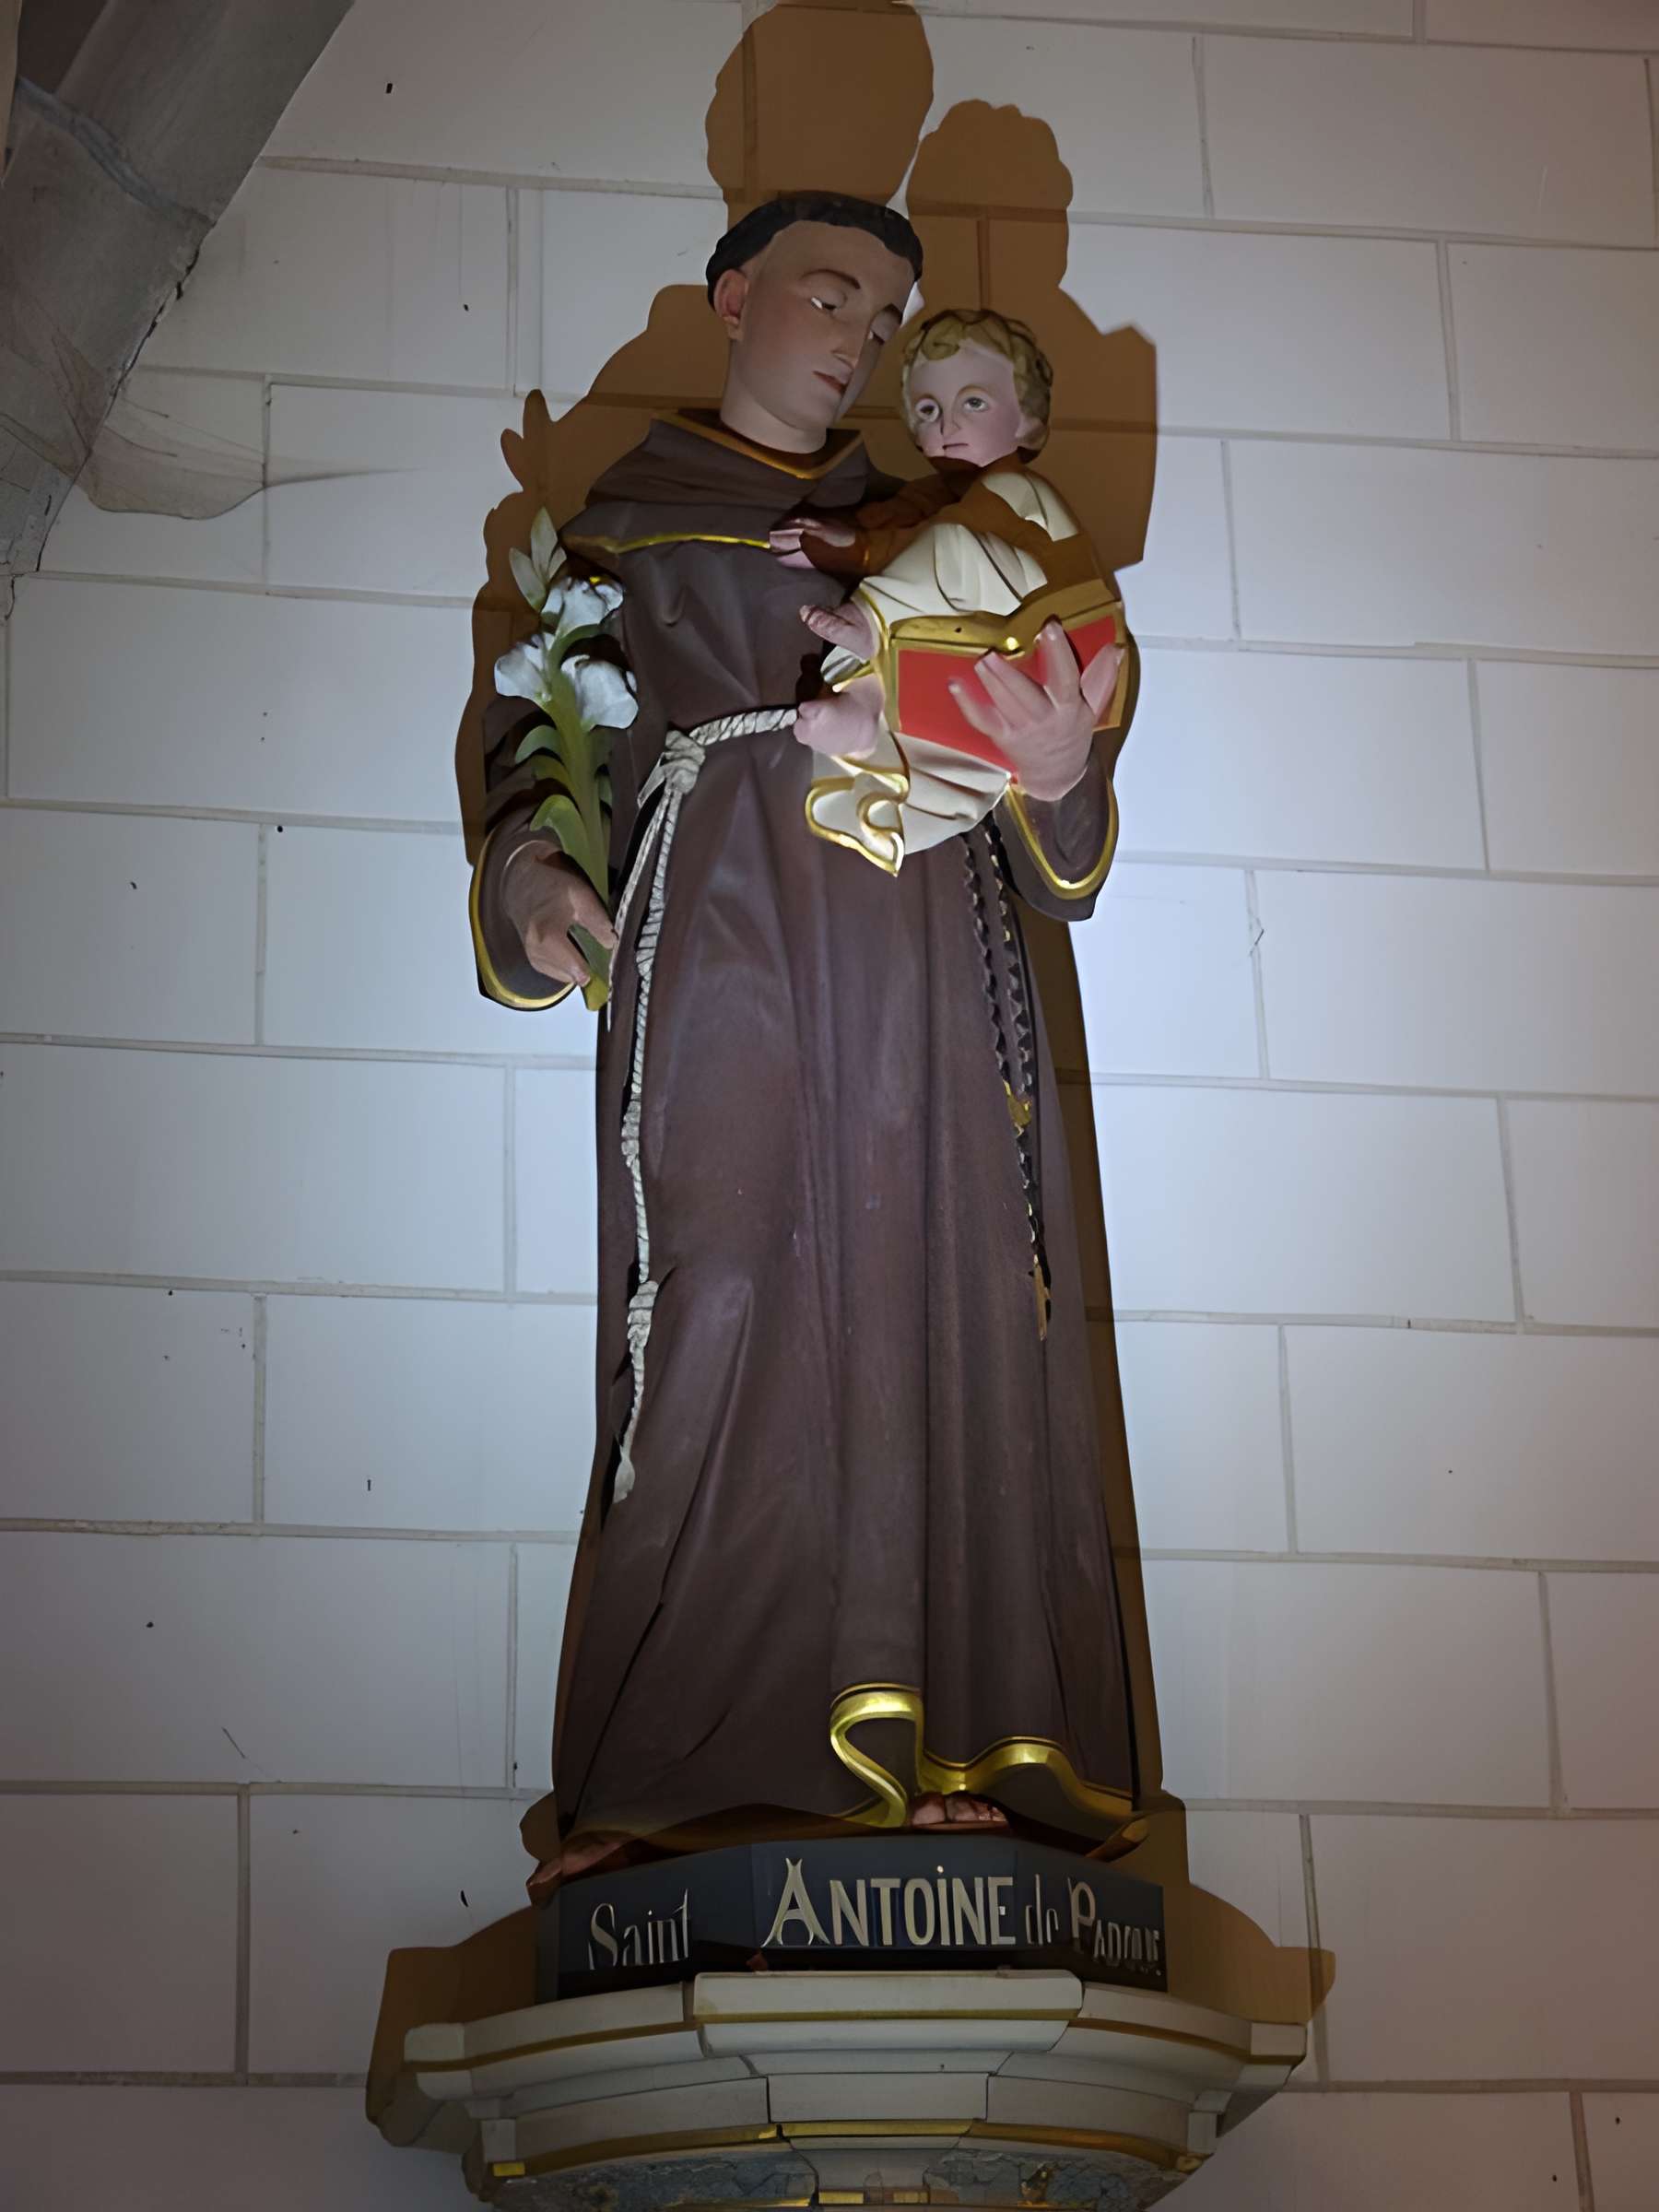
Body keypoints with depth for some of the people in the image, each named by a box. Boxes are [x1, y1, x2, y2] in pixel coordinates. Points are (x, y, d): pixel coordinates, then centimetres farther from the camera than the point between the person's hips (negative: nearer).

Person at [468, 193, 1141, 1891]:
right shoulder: (623, 513, 20)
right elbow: (537, 719, 11)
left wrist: (1063, 769, -4)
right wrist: (531, 870, -11)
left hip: (923, 936, 3)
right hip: (726, 912, -3)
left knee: (928, 1299, -8)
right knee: (732, 1291, -14)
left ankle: (945, 1749, -12)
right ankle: (700, 1768, -15)